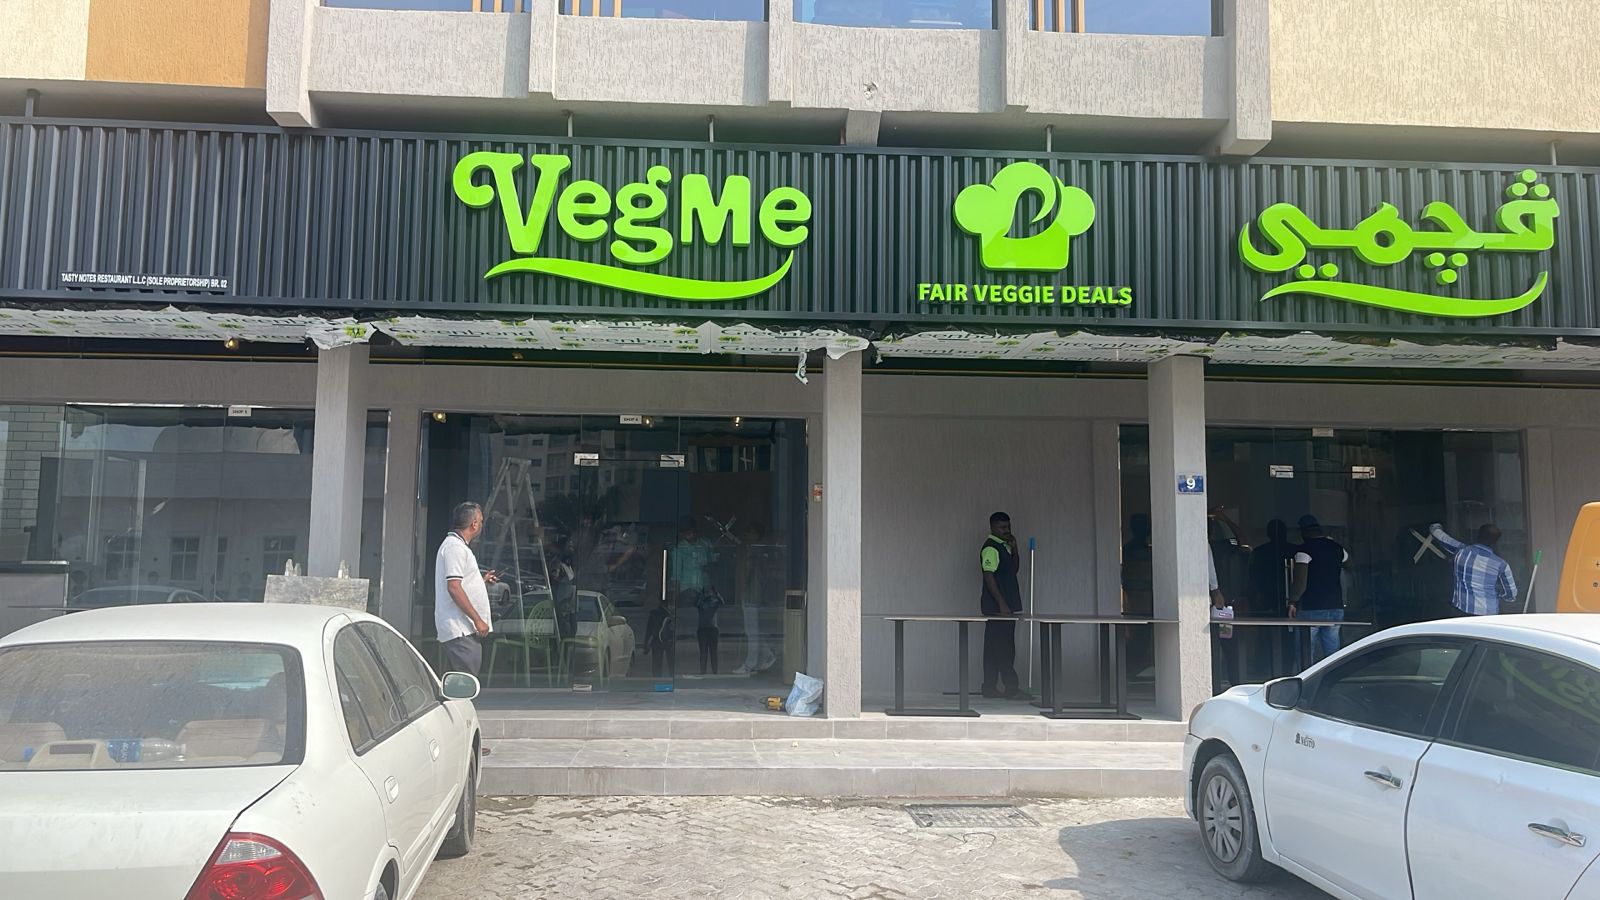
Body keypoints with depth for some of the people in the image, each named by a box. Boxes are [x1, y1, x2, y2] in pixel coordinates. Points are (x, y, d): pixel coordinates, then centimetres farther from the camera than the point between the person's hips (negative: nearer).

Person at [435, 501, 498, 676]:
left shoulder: (457, 545, 20)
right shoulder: (455, 547, -13)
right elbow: (454, 588, -21)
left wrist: (482, 580, 23)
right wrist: (478, 619, -20)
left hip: (464, 629, 11)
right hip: (461, 630, -11)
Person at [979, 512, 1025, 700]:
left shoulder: (1004, 546, 17)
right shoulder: (990, 548, -12)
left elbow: (1013, 570, 22)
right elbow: (989, 577, -18)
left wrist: (1014, 549, 7)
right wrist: (1002, 603, -21)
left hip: (1006, 606, 9)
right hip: (996, 606, -9)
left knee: (994, 647, 10)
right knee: (1004, 648, -7)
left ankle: (990, 688, 13)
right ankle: (1011, 688, -4)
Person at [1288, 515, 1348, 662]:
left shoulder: (1305, 549, -10)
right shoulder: (1336, 547, 8)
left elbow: (1300, 583, -16)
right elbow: (1347, 559, 33)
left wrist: (1292, 602, -4)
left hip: (1310, 611, -6)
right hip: (1335, 608, 6)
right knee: (1333, 654, 8)